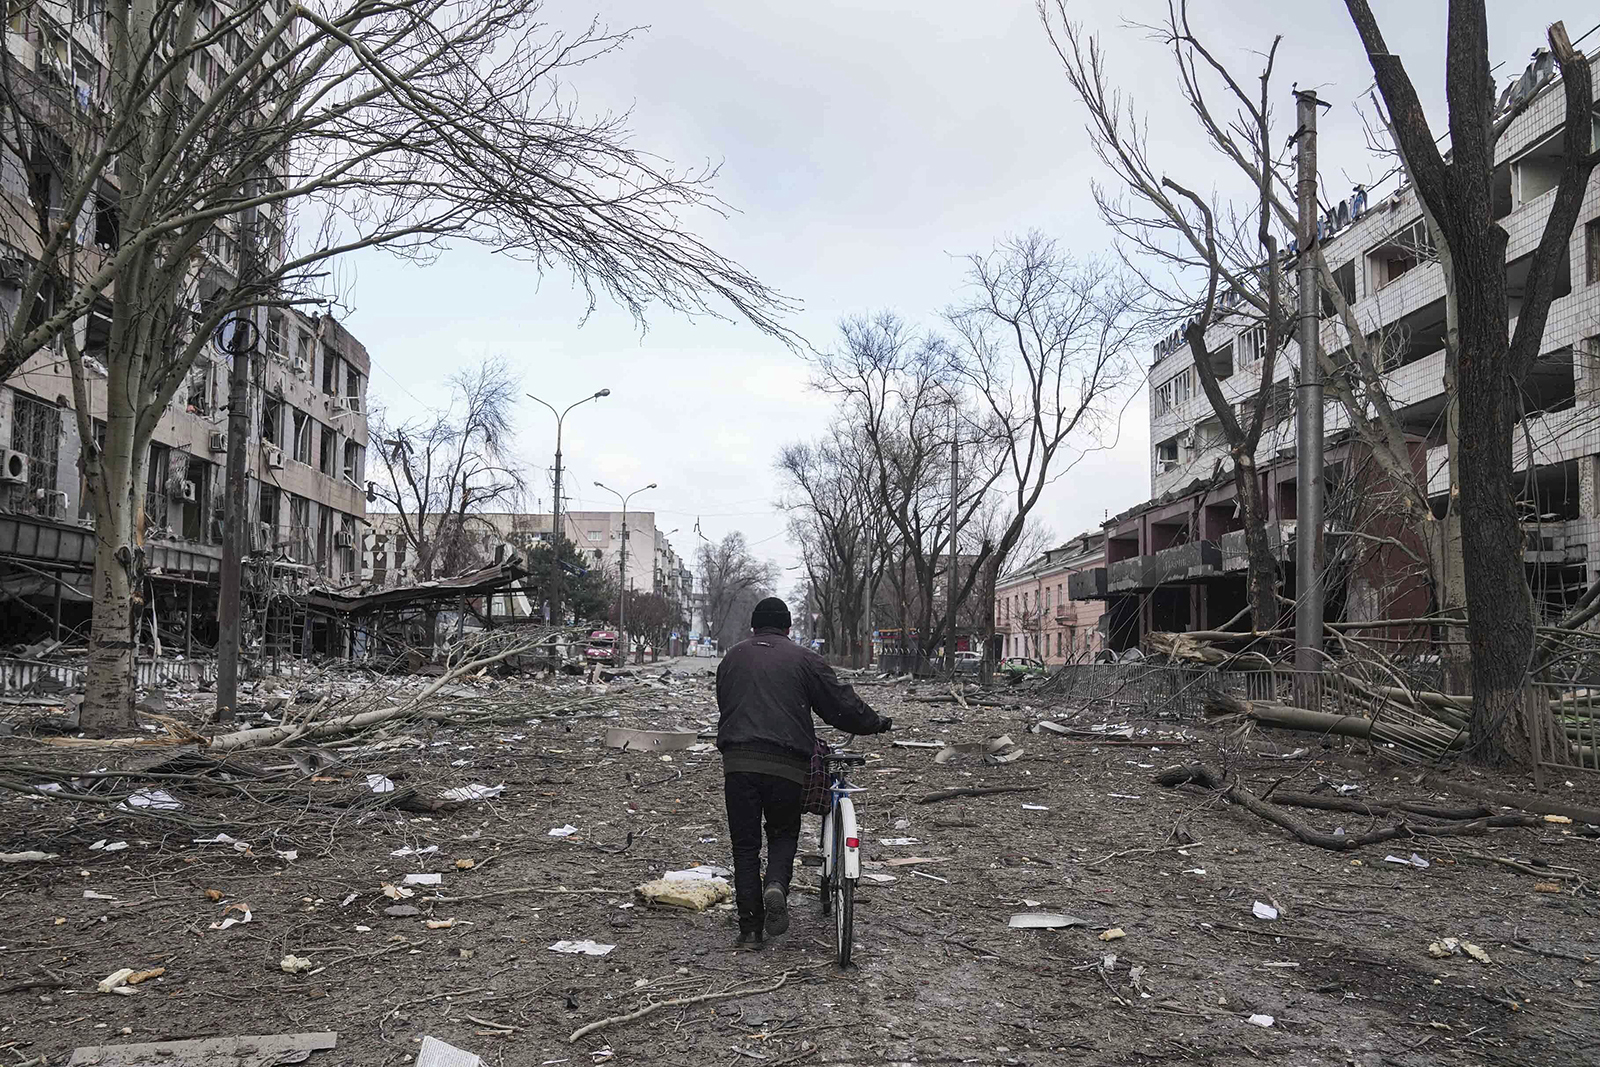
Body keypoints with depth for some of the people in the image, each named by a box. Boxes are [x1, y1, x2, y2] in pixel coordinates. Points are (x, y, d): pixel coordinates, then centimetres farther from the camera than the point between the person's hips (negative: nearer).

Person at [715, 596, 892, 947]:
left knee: (745, 844, 10)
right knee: (784, 833, 18)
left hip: (738, 761, 2)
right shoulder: (803, 658, 7)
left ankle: (750, 928, 8)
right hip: (786, 764, -1)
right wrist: (876, 722, 22)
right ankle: (777, 887, -10)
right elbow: (841, 703, 6)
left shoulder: (732, 658, 17)